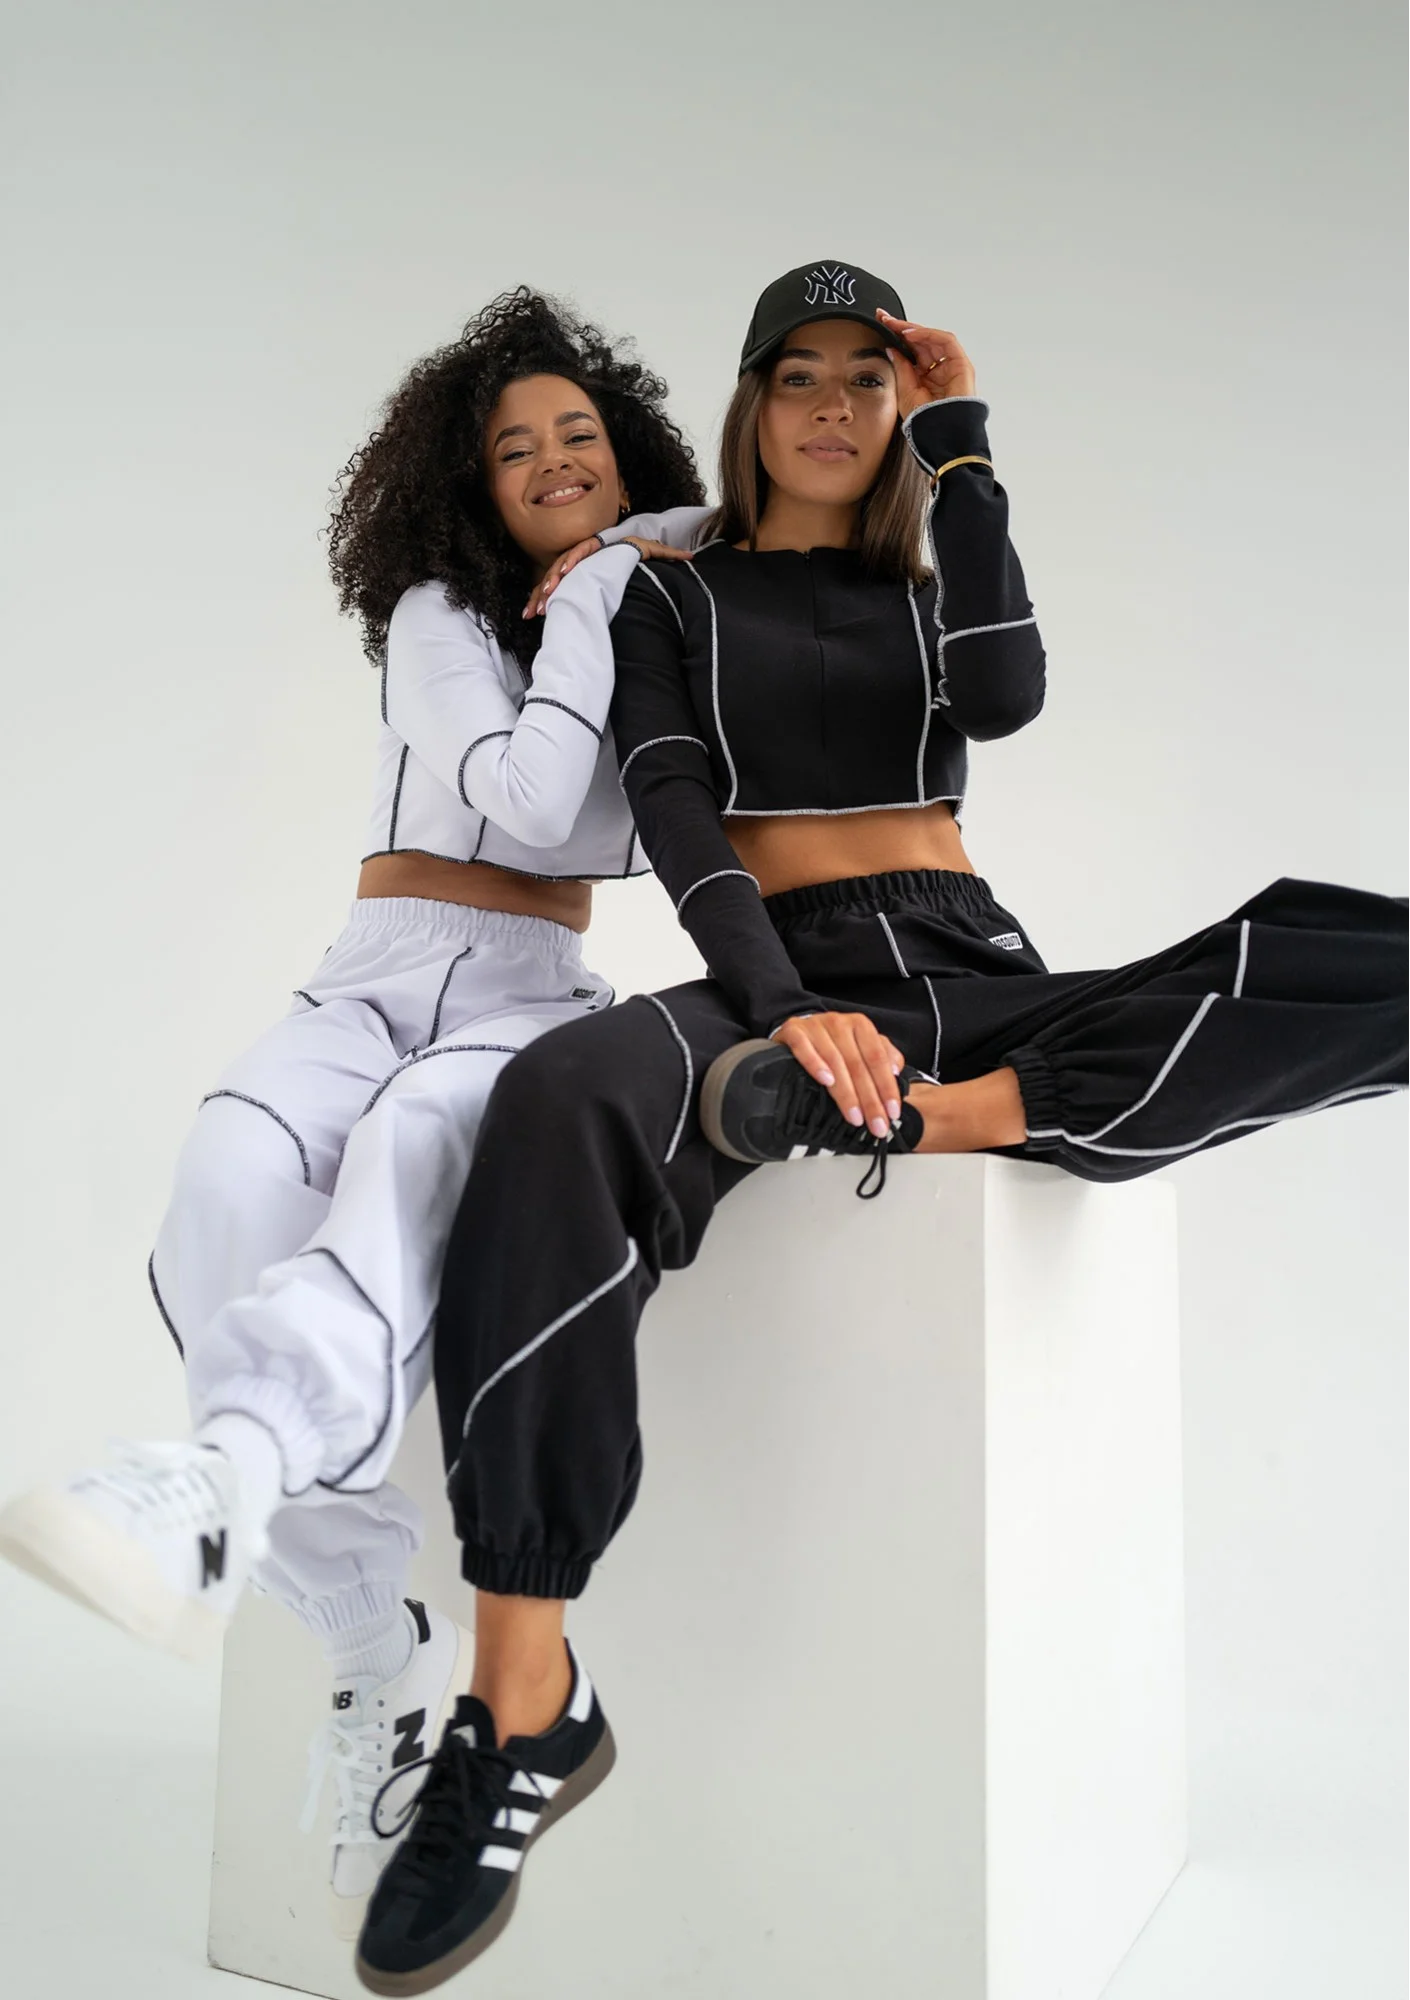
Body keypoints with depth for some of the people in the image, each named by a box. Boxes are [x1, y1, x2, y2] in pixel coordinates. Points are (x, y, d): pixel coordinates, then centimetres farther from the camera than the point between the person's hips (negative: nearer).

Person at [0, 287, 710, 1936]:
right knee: (232, 1191, -33)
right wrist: (596, 595, -2)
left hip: (536, 994, 1)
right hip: (379, 979, 0)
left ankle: (216, 1490, -59)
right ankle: (383, 1652, -32)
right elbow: (524, 802, -7)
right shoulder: (436, 614, 9)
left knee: (419, 1138, -38)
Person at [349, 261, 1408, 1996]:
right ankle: (525, 1709, -35)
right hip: (787, 983, -3)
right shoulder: (673, 593, 16)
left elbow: (1005, 695, -2)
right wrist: (779, 1006, -21)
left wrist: (958, 439, 3)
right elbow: (675, 817, -3)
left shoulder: (928, 583, 23)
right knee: (562, 1108, -39)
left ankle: (927, 1124, -31)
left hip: (981, 975, 3)